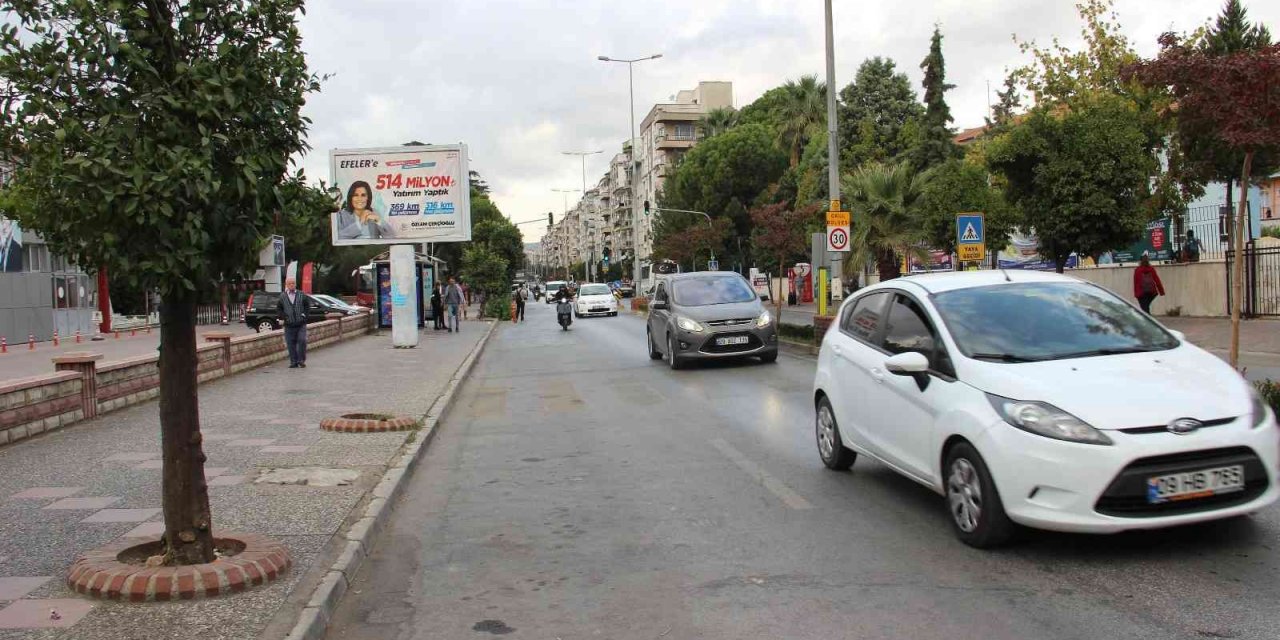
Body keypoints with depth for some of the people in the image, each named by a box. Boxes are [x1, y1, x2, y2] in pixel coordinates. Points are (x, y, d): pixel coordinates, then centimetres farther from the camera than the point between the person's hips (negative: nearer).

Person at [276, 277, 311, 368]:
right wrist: (282, 317, -2)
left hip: (301, 324, -1)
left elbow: (307, 305, 12)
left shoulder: (302, 295, 6)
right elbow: (278, 309, 11)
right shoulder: (282, 297, 6)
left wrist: (304, 314, -2)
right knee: (291, 344, 2)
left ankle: (301, 360, 4)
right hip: (289, 325, 1)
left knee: (302, 341, -9)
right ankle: (293, 362, 9)